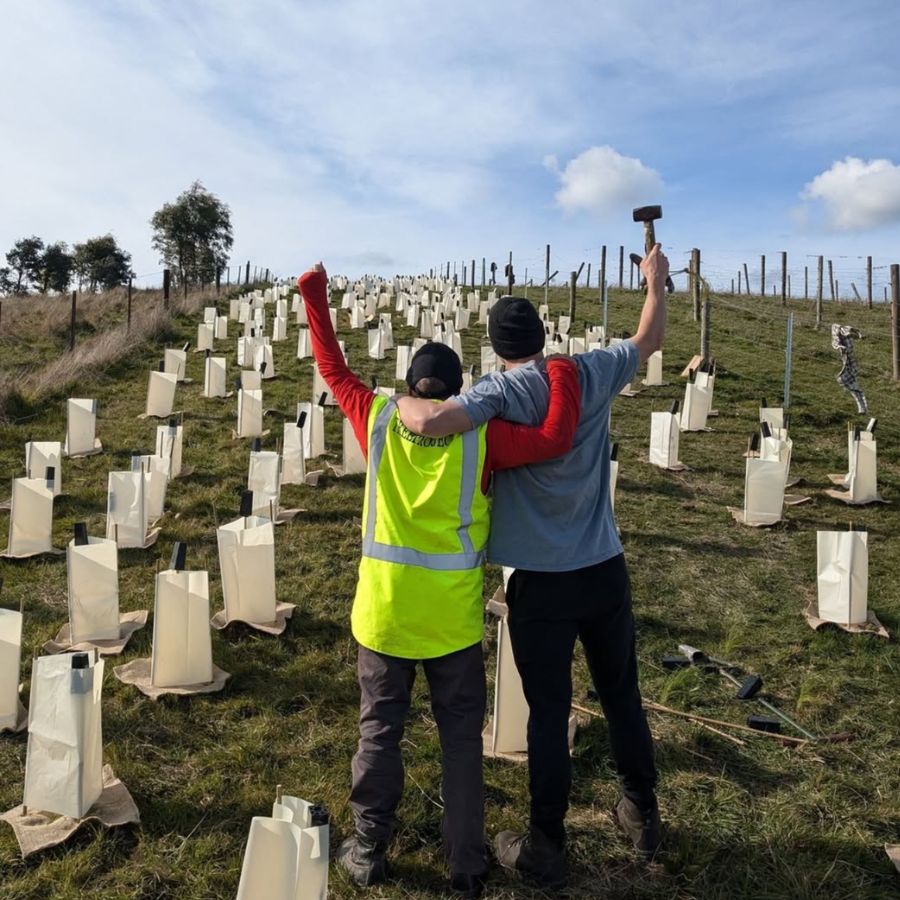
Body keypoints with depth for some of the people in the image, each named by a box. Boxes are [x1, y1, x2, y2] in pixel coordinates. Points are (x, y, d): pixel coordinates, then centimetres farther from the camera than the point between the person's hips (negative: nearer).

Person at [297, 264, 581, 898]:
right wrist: (561, 372, -4)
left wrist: (316, 295, 13)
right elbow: (555, 440, -18)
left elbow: (333, 369, 5)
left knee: (380, 732, 18)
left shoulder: (378, 420, -6)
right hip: (453, 617, -1)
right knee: (462, 738, 15)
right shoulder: (480, 436, -12)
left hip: (384, 611, 2)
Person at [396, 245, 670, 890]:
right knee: (623, 695, 20)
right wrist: (657, 287, 31)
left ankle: (547, 850, 24)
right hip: (606, 571, 4)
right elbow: (649, 342, 16)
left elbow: (429, 424, -30)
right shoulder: (591, 374, -2)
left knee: (550, 713, 8)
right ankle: (643, 814, 40)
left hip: (542, 583, -4)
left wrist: (402, 401, -8)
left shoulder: (502, 393, -14)